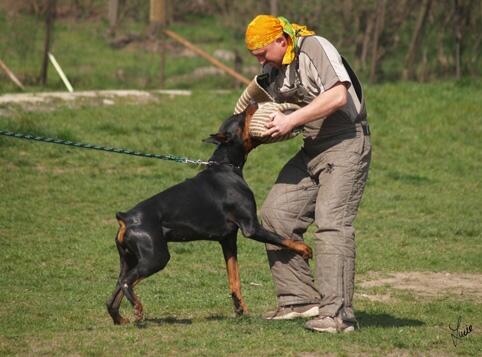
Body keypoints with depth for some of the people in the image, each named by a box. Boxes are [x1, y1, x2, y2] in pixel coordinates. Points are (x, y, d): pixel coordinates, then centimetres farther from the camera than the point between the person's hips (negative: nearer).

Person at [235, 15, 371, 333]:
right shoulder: (272, 70, 10)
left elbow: (338, 95, -28)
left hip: (346, 143, -9)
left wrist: (291, 120, -25)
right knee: (276, 212, 3)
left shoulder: (315, 49, -16)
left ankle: (338, 313, -20)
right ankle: (300, 299, 8)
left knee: (331, 222, -18)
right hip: (311, 149, 9)